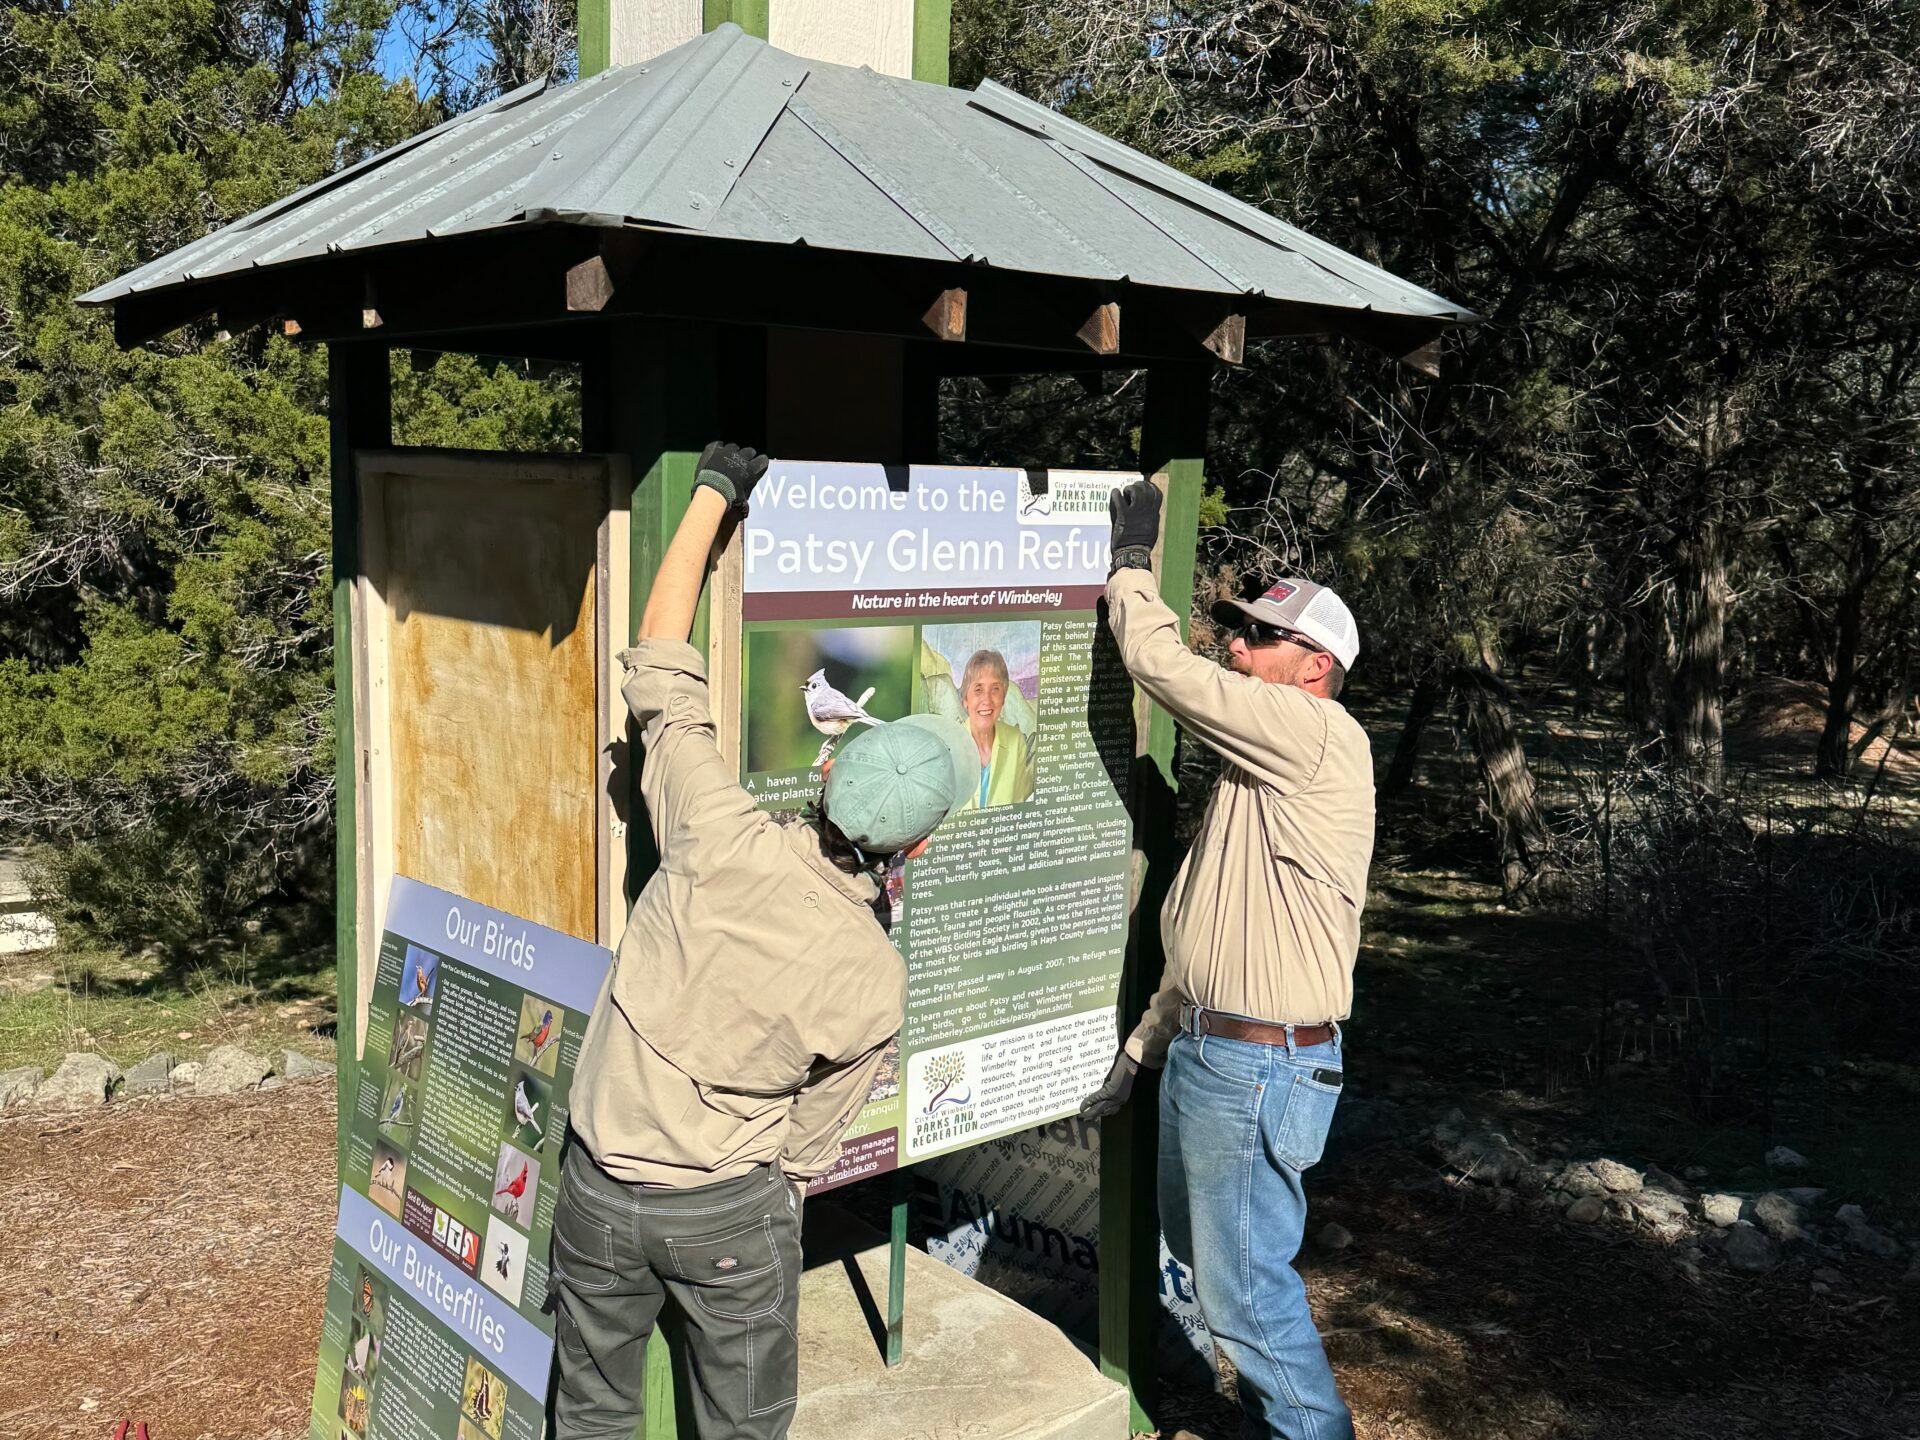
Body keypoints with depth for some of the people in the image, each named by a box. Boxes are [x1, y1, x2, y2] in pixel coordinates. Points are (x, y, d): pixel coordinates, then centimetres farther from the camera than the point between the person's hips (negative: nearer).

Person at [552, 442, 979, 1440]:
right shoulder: (874, 984, -20)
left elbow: (659, 668, -11)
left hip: (596, 1185, 2)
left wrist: (713, 492, -3)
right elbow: (809, 1142, -5)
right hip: (730, 1212, -2)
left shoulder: (721, 842, -23)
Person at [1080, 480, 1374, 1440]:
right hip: (1206, 1053, 10)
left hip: (1260, 1067, -10)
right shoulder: (1256, 769, 16)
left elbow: (1164, 667, -21)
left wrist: (1132, 562, -4)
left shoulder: (1319, 739, -15)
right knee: (1204, 1255, 23)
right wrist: (1140, 1049, 19)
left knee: (1244, 1288, 1)